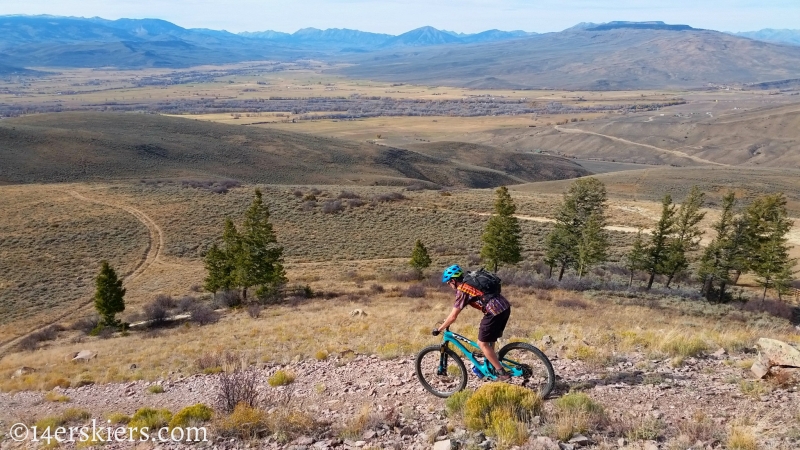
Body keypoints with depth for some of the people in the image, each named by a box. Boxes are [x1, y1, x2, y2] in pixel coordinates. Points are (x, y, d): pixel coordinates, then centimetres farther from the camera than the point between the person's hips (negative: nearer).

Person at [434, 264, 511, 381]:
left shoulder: (462, 290, -4)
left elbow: (453, 317, -4)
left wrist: (439, 329, 8)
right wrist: (447, 320, 39)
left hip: (494, 311, -9)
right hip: (505, 307, 9)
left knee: (482, 343, 4)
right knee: (489, 340, 25)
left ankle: (502, 373, 5)